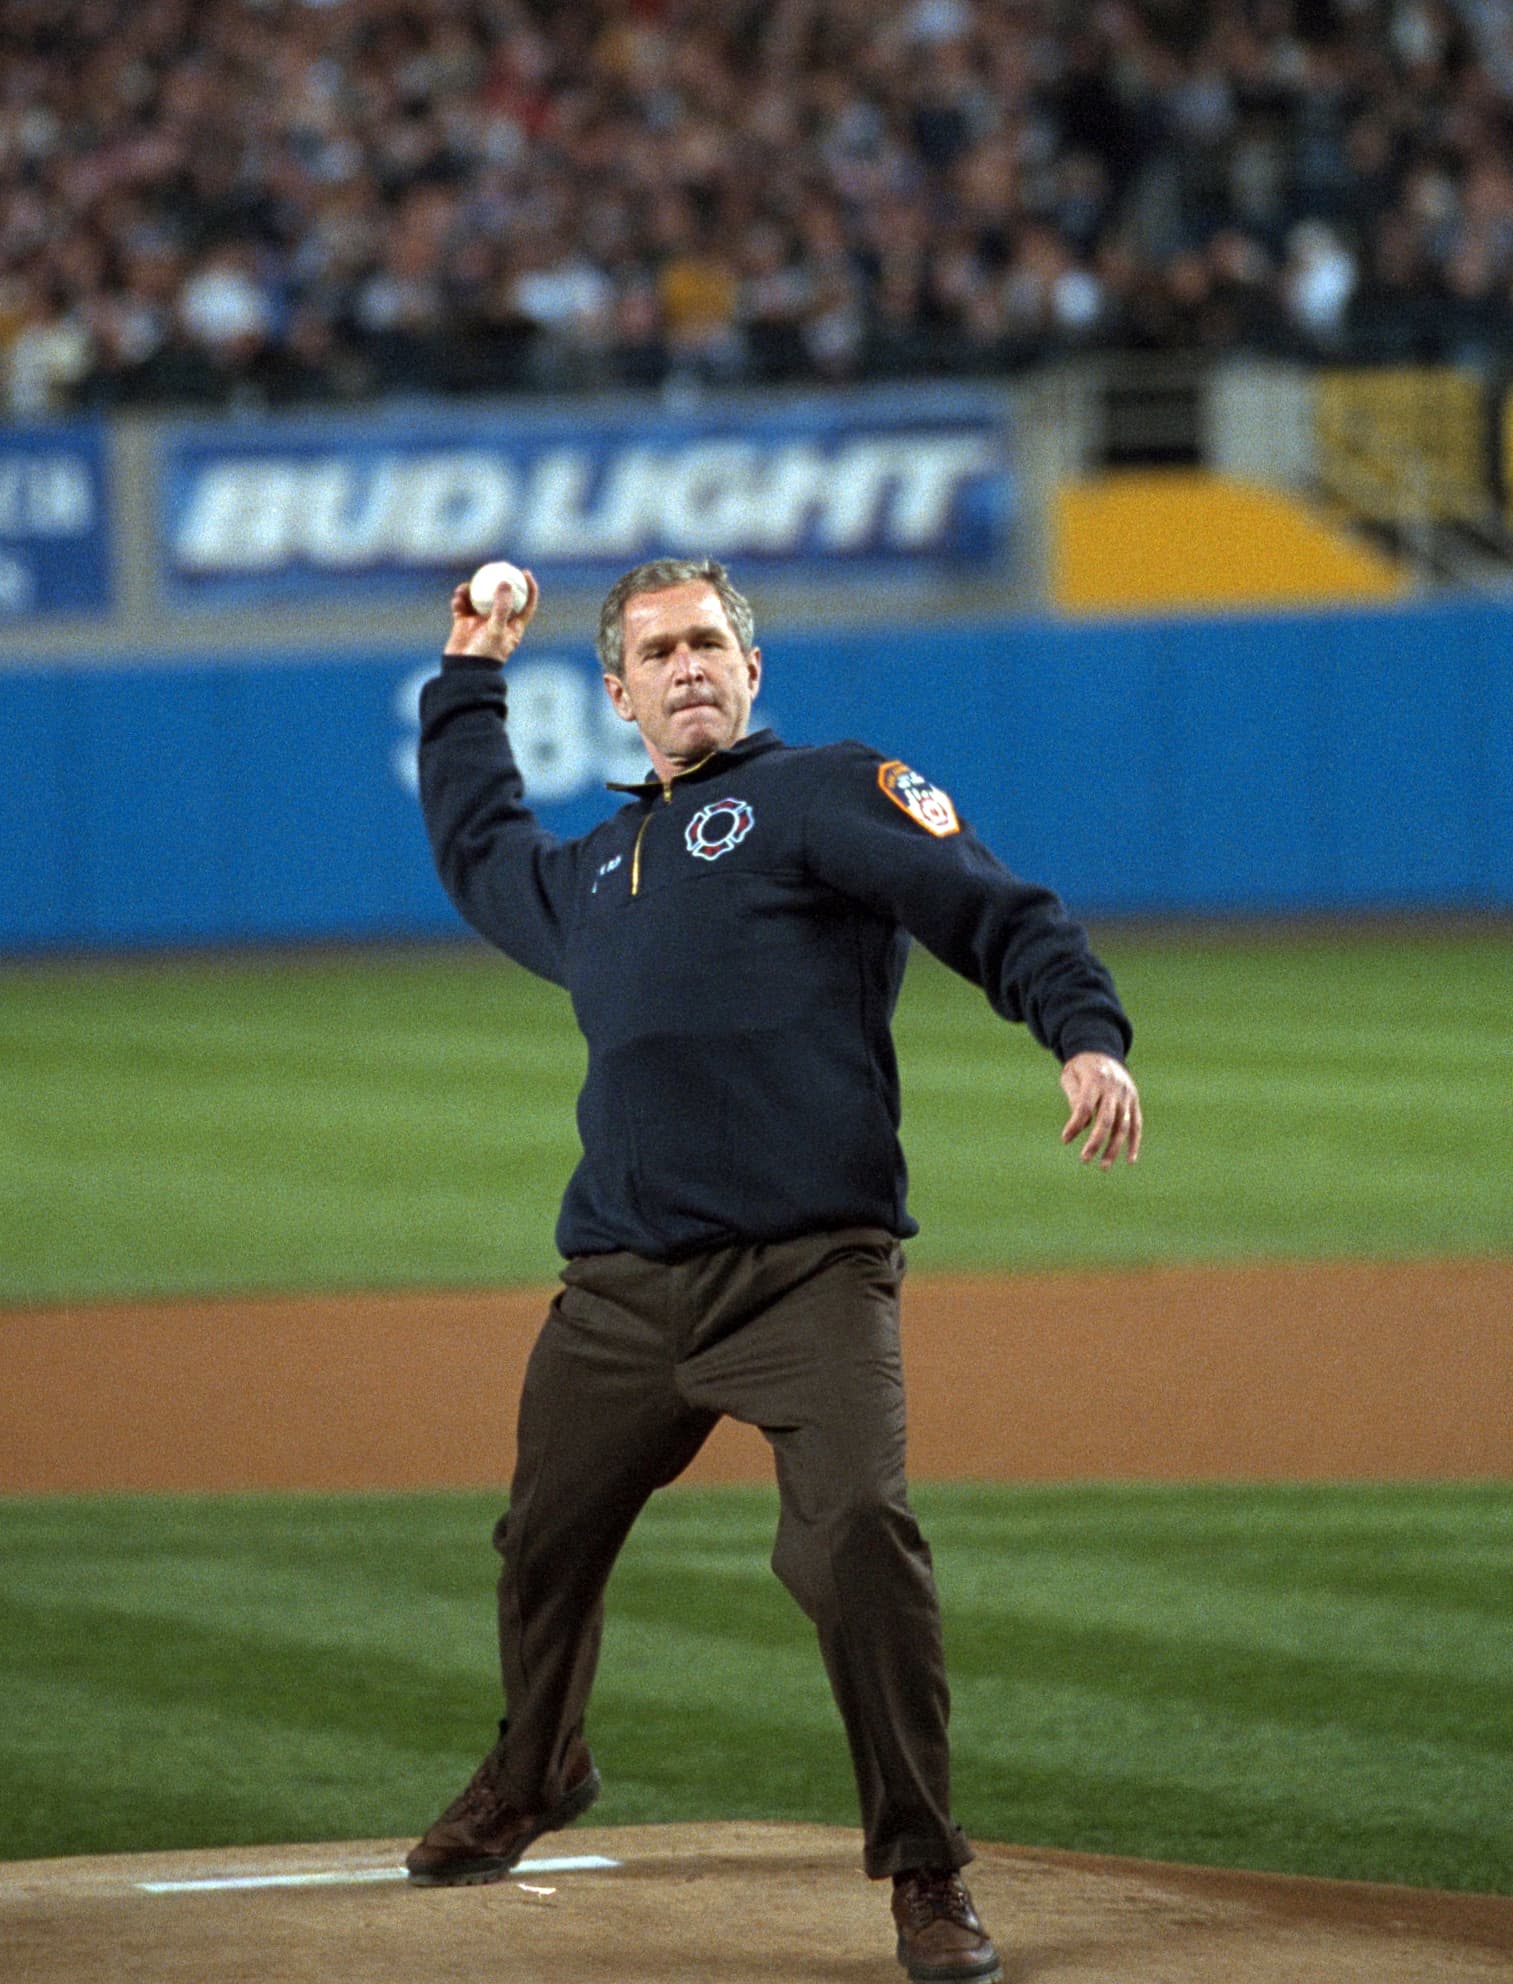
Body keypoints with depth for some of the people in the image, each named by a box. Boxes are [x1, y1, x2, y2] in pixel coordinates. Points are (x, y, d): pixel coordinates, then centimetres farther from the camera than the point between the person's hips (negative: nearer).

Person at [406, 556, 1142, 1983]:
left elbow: (997, 914, -6)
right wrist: (468, 684, 48)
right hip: (621, 1288, 6)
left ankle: (923, 1869, -14)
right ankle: (529, 1783, 44)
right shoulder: (589, 874, 26)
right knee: (546, 1540, 16)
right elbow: (477, 851, 48)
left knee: (857, 1539, -22)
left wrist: (1088, 1035, -22)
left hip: (810, 1272, -6)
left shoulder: (825, 795, 6)